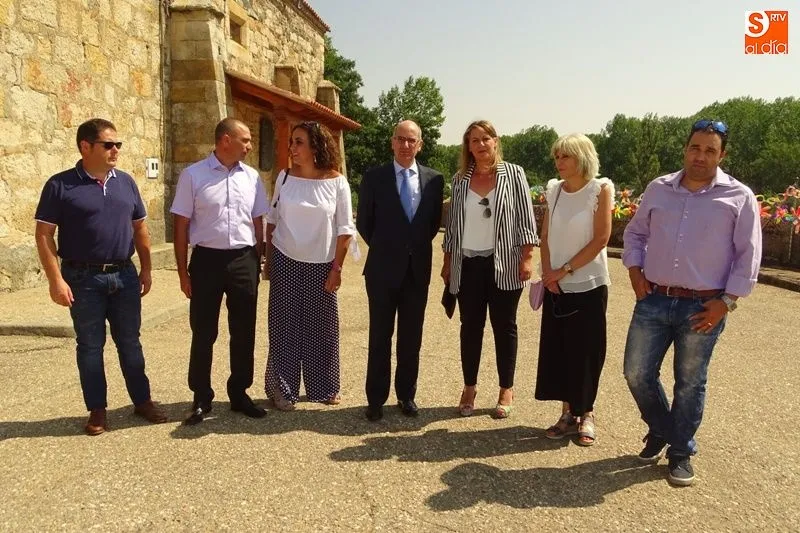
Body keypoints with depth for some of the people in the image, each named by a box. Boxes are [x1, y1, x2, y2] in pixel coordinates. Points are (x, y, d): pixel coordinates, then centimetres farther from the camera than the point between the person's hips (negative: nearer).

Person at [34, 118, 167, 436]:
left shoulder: (126, 182, 6)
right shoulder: (61, 185, -7)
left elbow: (139, 227, 12)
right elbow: (44, 234, -7)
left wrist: (146, 269, 9)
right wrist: (56, 280, -13)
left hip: (124, 275, 4)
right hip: (83, 278, -3)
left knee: (130, 343, 12)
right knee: (90, 346, 7)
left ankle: (142, 401, 23)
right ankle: (97, 410, 20)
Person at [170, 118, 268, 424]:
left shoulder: (252, 177, 5)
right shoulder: (193, 175, -4)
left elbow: (258, 223, 10)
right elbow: (181, 226, -2)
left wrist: (257, 263, 8)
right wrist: (183, 272, -4)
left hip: (244, 260, 3)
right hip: (207, 260, -3)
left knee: (244, 332, 10)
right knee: (203, 333, 7)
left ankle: (239, 393, 27)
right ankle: (201, 398, 23)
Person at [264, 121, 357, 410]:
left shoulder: (336, 182, -7)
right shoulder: (285, 177, -1)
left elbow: (345, 230, -4)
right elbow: (272, 220, 7)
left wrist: (336, 268, -7)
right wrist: (268, 260, 6)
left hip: (322, 265, -1)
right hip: (285, 261, 1)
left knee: (322, 327, 7)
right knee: (285, 325, 5)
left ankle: (324, 387, 25)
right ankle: (283, 389, 17)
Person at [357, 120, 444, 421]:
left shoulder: (434, 179, 3)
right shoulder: (374, 177, -3)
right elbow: (364, 222, 4)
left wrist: (418, 246, 9)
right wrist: (384, 249, 8)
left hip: (418, 269, 2)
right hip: (383, 269, -2)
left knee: (411, 337, 10)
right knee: (380, 336, 6)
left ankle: (406, 395, 23)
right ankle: (376, 399, 16)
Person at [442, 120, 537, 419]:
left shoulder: (513, 174, 0)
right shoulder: (460, 179, 7)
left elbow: (525, 219, -2)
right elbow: (453, 224, 11)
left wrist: (527, 257, -10)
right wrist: (447, 262, 9)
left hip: (504, 264, -2)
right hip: (468, 264, 2)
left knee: (504, 326, 7)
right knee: (470, 327, 8)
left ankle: (506, 390, 19)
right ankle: (469, 388, 20)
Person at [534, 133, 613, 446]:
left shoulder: (600, 189, -7)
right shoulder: (554, 190, 5)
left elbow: (601, 239, -12)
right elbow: (545, 237, 6)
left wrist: (565, 270, -13)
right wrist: (548, 273, -7)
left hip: (589, 284, -4)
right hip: (556, 285, 4)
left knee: (586, 350, 4)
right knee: (557, 347, 7)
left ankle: (586, 414, 21)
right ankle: (568, 412, 21)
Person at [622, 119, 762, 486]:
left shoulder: (739, 197, -2)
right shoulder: (658, 189, 7)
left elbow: (748, 256, -2)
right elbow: (635, 232, 17)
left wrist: (727, 301, -9)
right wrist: (635, 271, 4)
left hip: (703, 307, -3)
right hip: (653, 301, 3)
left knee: (689, 384, 8)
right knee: (637, 373, 5)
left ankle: (681, 452, 28)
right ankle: (660, 430, 33)